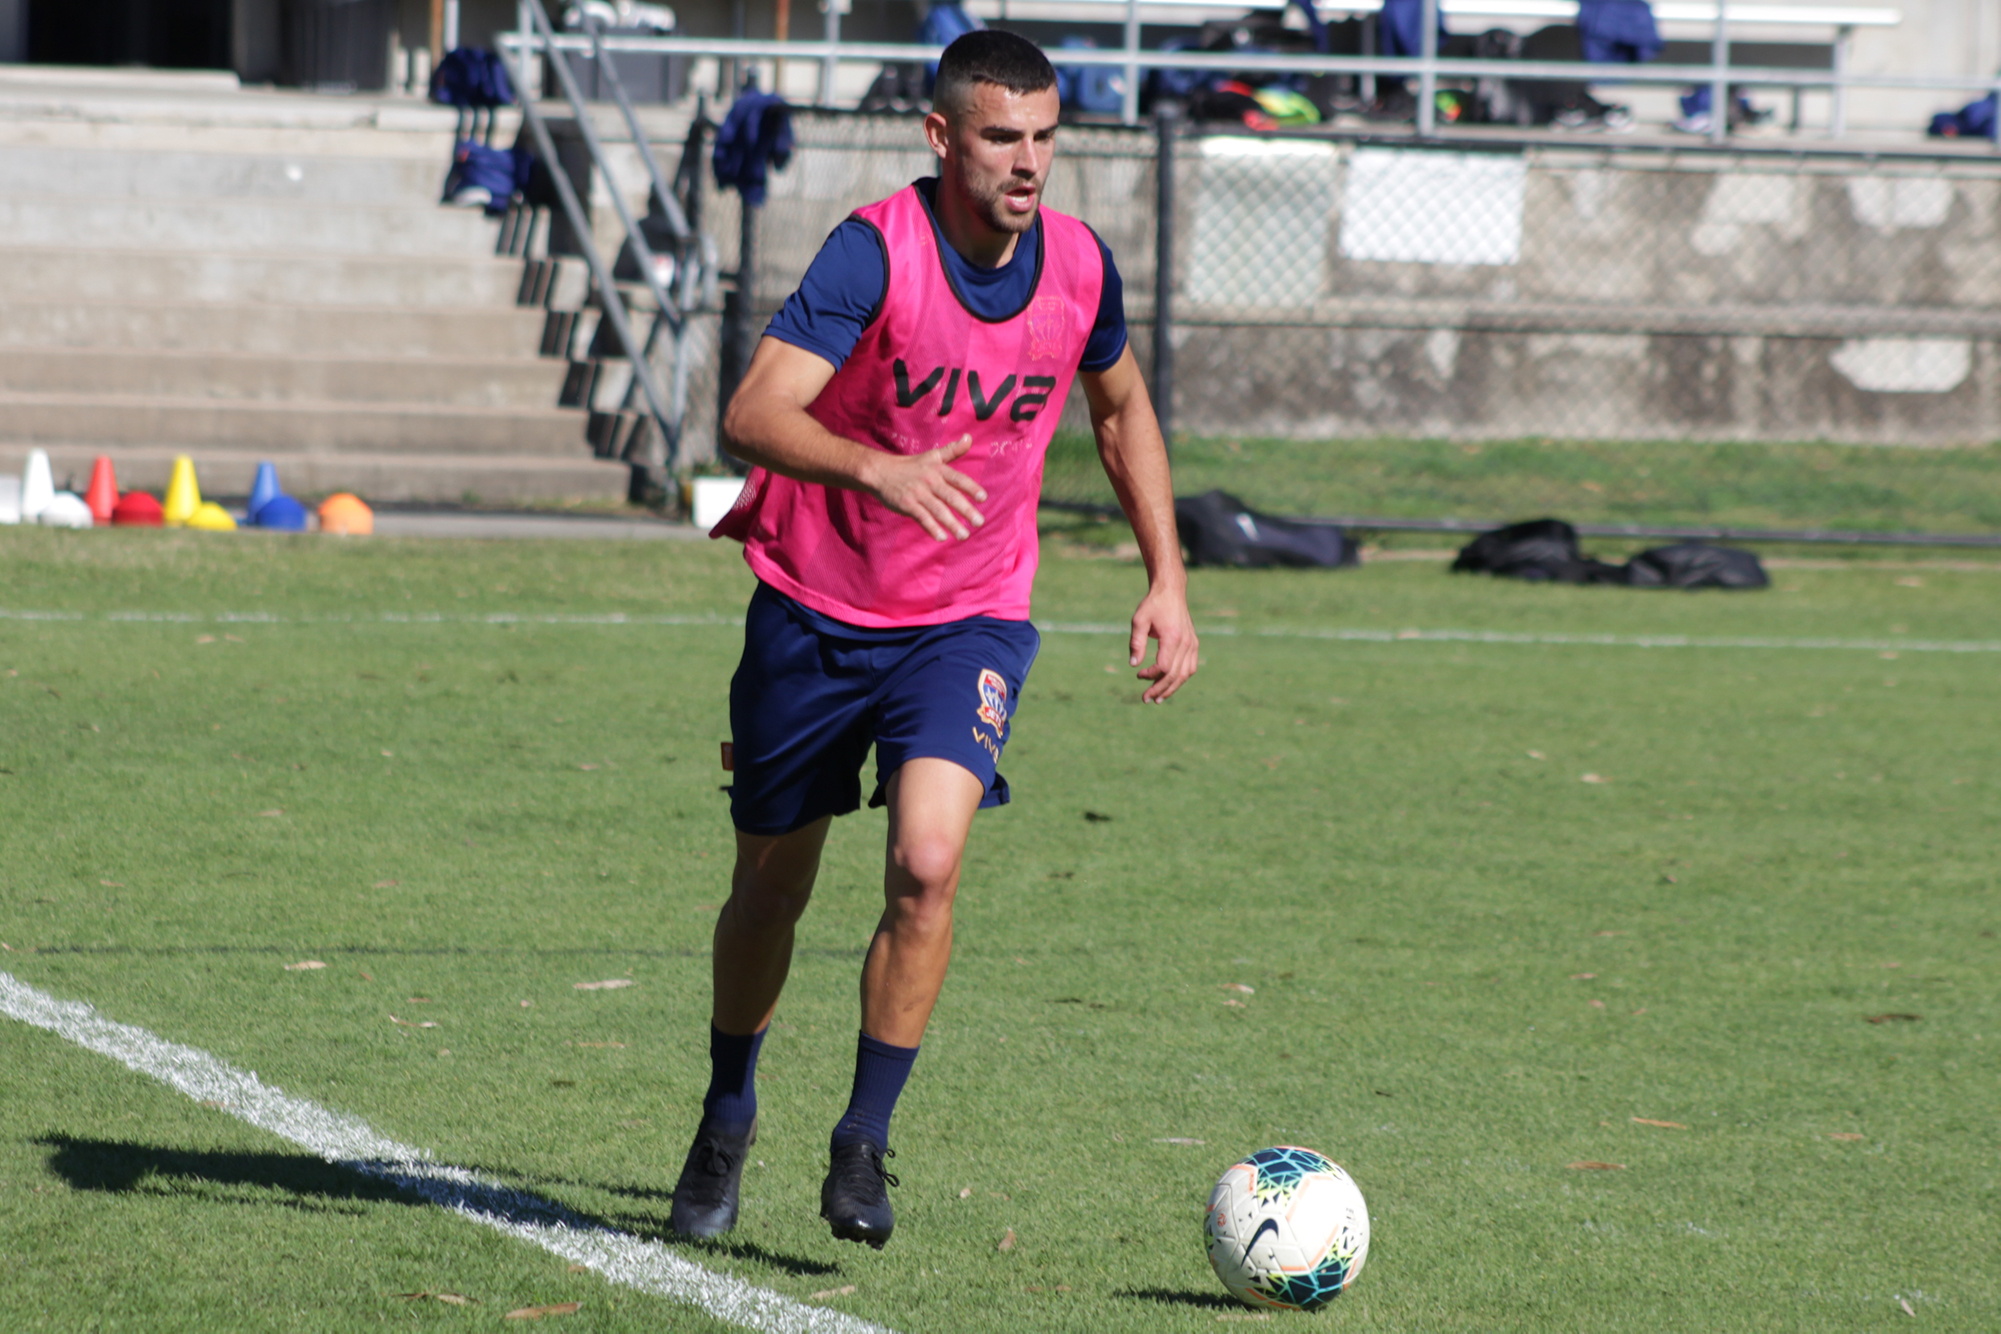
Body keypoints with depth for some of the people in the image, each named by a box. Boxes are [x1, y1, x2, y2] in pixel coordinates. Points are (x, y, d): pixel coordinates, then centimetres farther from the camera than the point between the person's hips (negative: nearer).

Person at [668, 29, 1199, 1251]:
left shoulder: (1079, 267, -7)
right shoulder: (878, 249, -21)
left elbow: (1122, 408, 15)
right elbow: (755, 414, -33)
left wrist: (1168, 582, 9)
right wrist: (879, 470, -51)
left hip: (971, 617, 2)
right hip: (814, 606, -2)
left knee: (927, 864, -21)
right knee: (772, 887, 11)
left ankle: (864, 1147, -7)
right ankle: (727, 1120, 38)